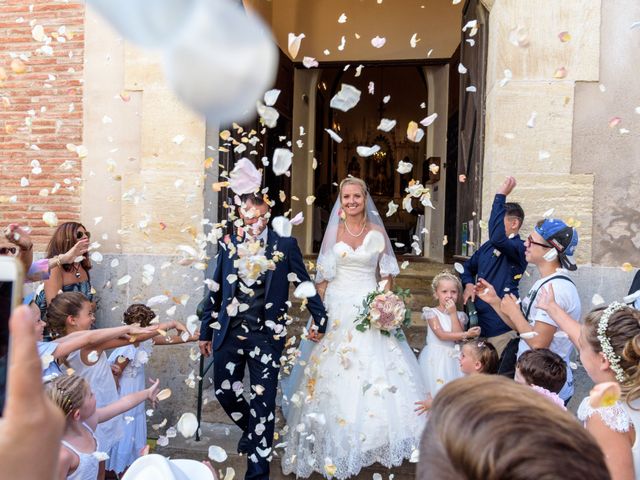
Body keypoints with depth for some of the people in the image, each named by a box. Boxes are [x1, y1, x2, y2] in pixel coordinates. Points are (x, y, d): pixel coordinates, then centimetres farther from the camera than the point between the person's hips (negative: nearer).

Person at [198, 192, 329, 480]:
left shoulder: (285, 245, -1)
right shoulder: (228, 245, 6)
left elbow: (304, 283, 4)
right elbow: (216, 290, 11)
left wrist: (320, 319, 6)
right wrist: (206, 330, 14)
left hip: (267, 334, -3)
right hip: (229, 332, 3)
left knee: (263, 401, 3)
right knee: (223, 392, 10)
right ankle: (252, 430, 42)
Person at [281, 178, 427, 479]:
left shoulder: (377, 232, 5)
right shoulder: (333, 231, 3)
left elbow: (386, 274, 9)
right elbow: (322, 274, 3)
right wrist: (320, 307, -5)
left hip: (371, 308, 1)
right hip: (338, 307, 0)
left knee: (375, 370, -2)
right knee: (335, 371, 0)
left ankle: (374, 438, 13)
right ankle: (337, 440, 14)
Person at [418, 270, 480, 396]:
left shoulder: (459, 315, 7)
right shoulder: (432, 313, -4)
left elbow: (458, 338, -8)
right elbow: (441, 335, -14)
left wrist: (453, 314, -9)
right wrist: (467, 334, -14)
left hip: (453, 358, 3)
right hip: (436, 358, -3)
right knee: (436, 389, -6)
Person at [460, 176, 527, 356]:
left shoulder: (520, 248, -12)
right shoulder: (488, 246, 13)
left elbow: (497, 237, -33)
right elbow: (468, 266, 26)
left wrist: (501, 196, -27)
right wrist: (468, 284, 3)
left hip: (500, 327, -8)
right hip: (477, 321, 8)